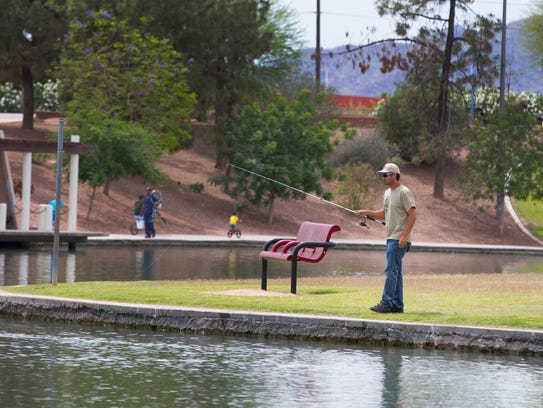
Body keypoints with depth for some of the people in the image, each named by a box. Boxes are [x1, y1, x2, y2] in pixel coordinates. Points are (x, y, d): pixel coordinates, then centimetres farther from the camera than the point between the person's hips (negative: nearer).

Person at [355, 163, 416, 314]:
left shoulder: (404, 192, -11)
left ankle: (386, 303, -15)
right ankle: (397, 305, 12)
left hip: (399, 239, -10)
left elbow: (412, 214, -16)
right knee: (395, 272, 10)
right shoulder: (387, 193, 18)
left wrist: (404, 235, -23)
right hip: (391, 238, 10)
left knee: (391, 270, -14)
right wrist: (366, 212, 15)